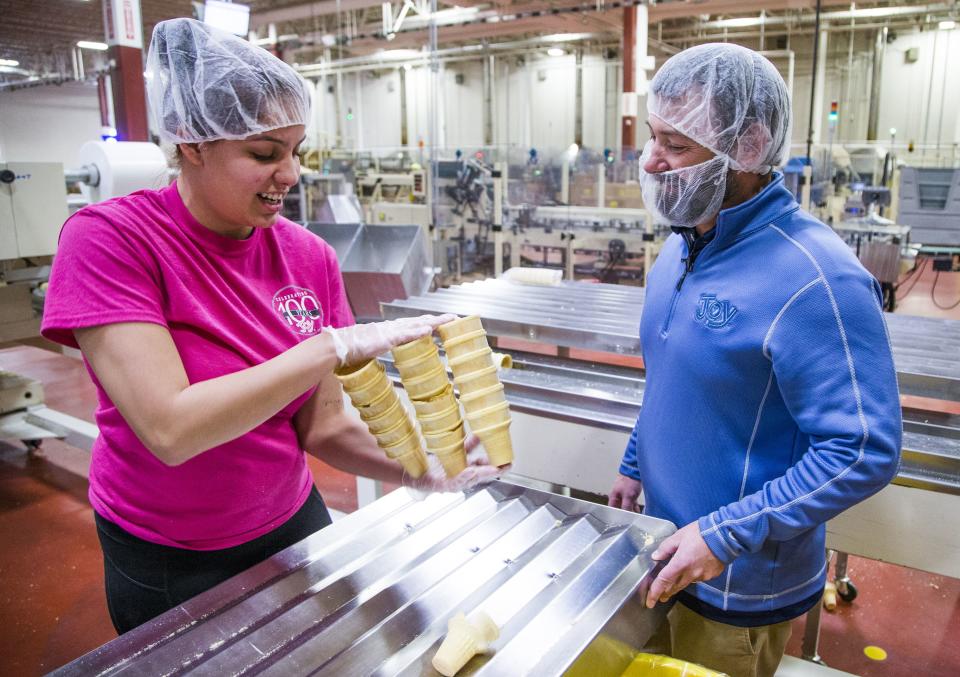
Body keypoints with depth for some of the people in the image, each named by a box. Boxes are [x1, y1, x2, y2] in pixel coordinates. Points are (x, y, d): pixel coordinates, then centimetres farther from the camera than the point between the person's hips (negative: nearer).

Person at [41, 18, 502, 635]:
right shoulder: (107, 238, -20)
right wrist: (338, 344, -32)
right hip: (168, 562, -3)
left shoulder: (310, 257, -8)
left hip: (293, 520, 4)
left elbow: (321, 426, -7)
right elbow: (170, 429, -30)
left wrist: (416, 471, -24)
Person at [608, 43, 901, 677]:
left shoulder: (815, 279, -27)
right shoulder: (682, 247, 0)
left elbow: (865, 452, -25)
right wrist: (635, 466, 13)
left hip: (740, 585, -7)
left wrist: (726, 536, -25)